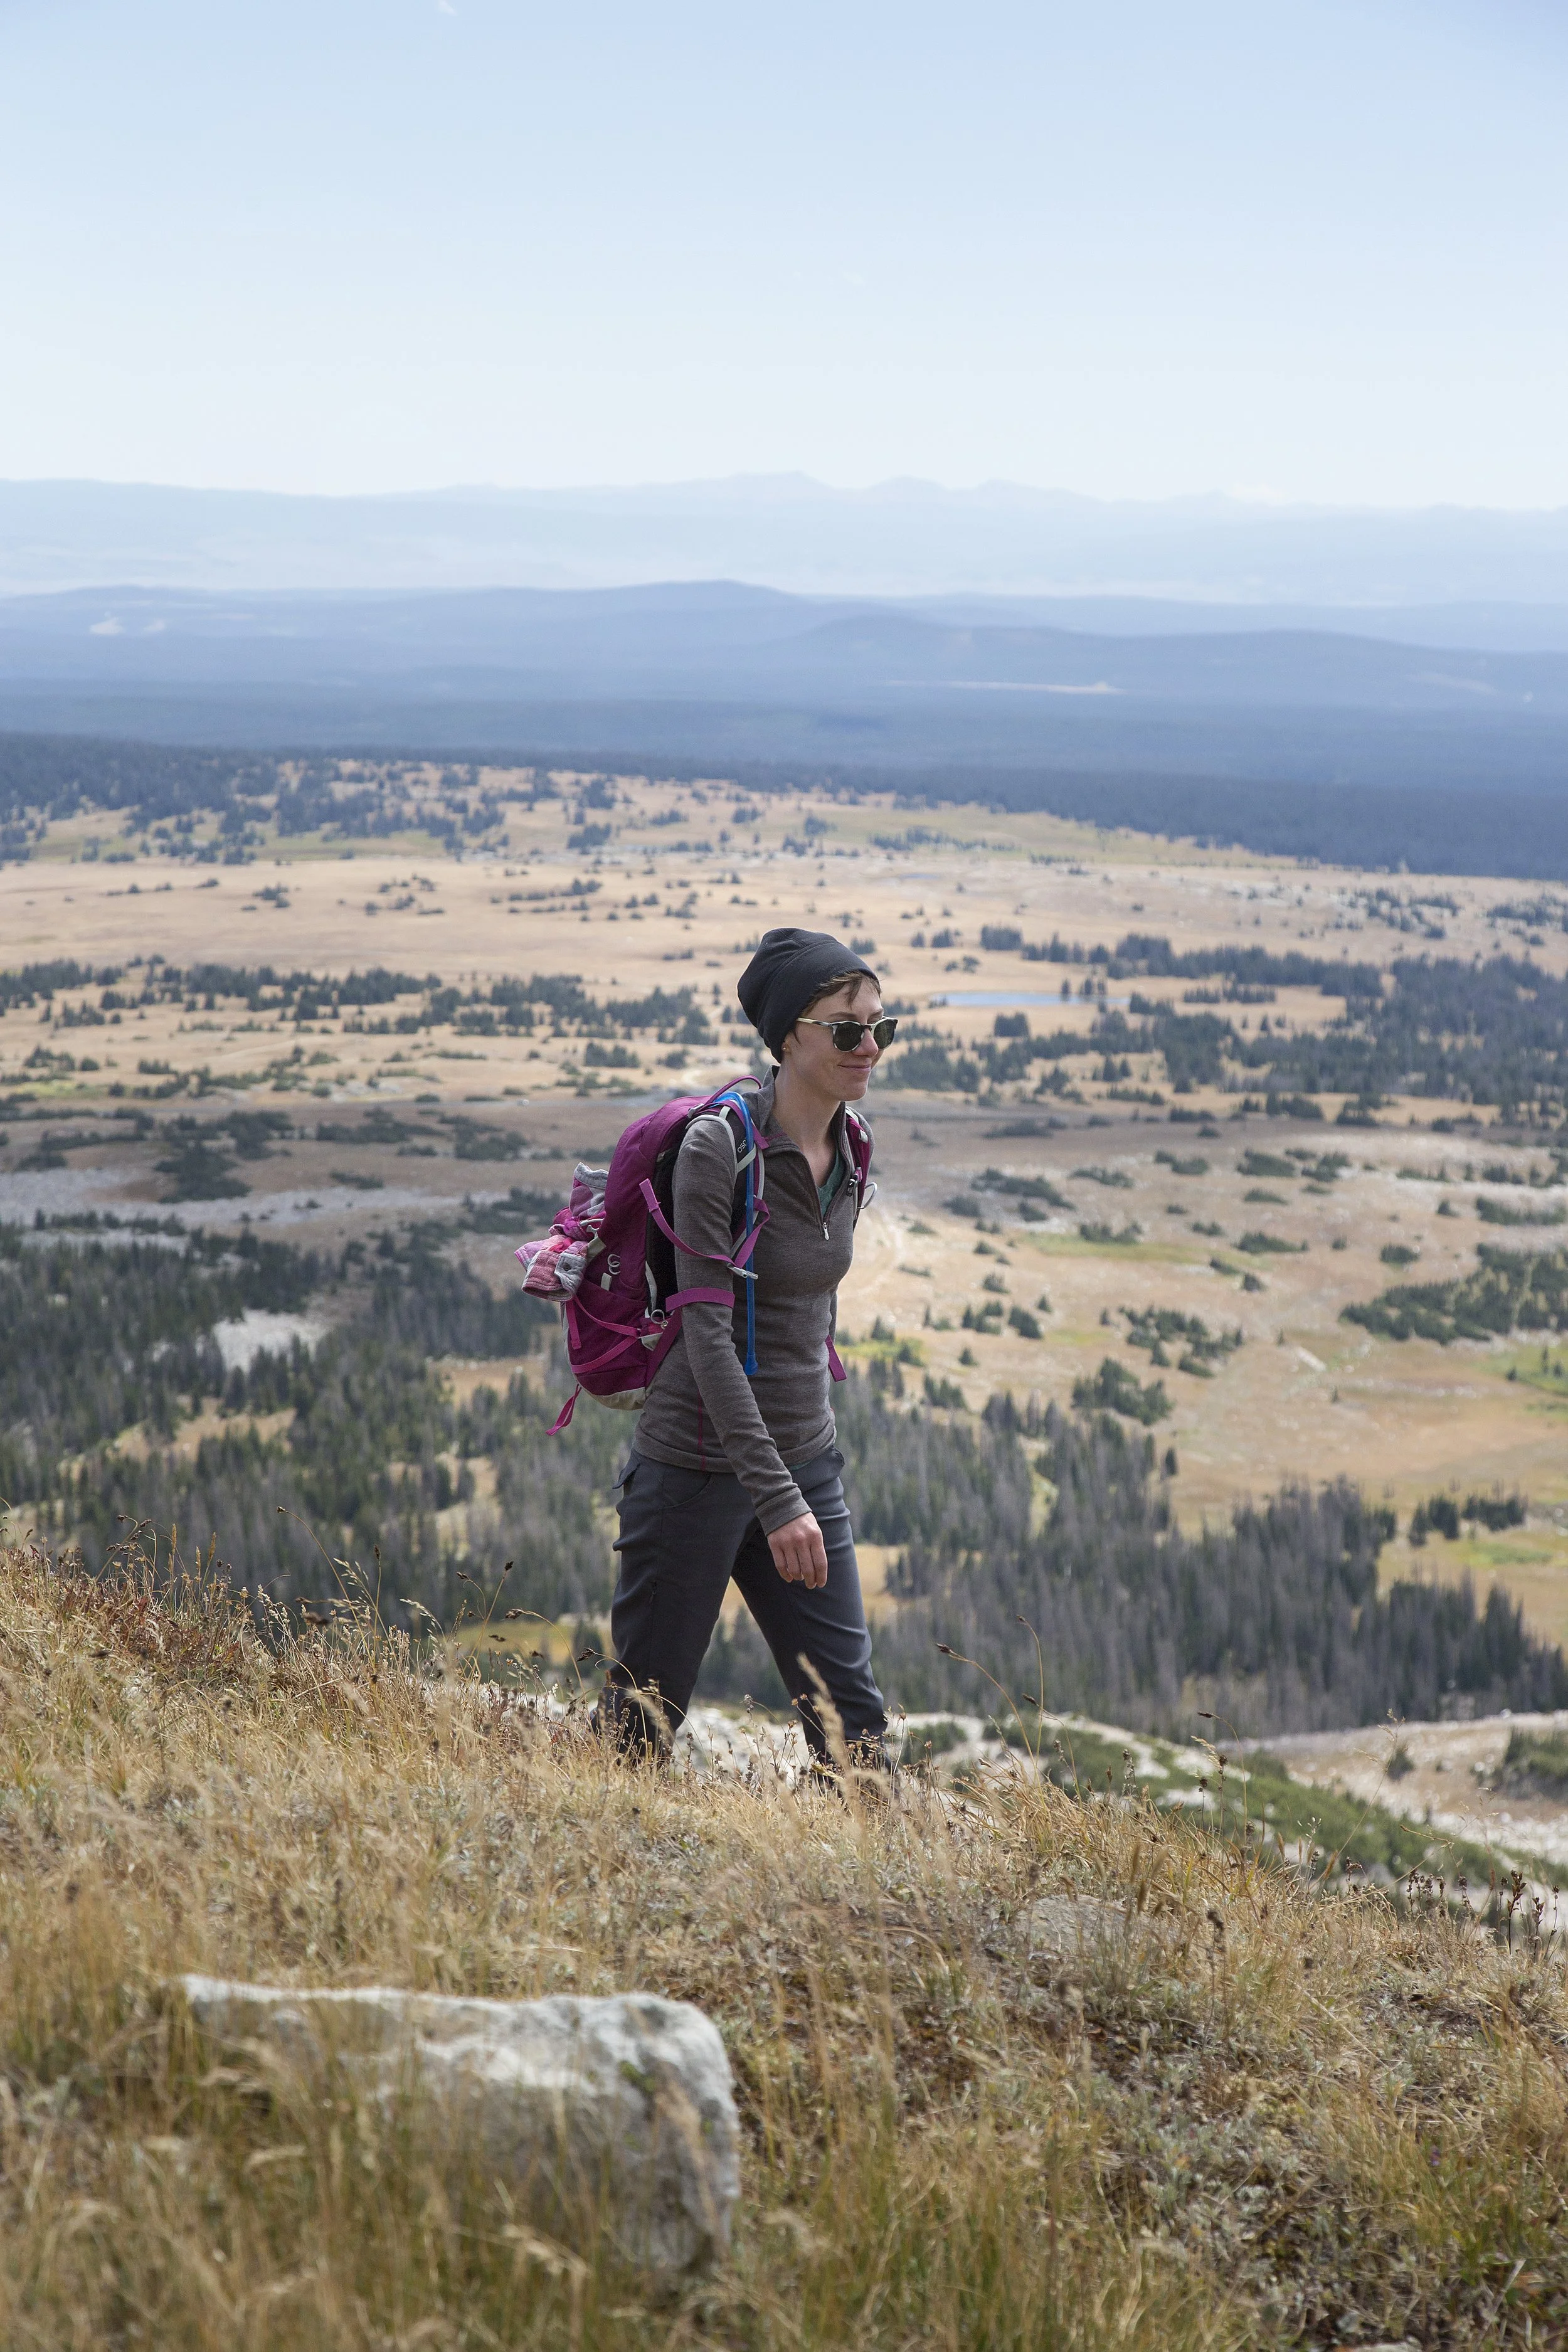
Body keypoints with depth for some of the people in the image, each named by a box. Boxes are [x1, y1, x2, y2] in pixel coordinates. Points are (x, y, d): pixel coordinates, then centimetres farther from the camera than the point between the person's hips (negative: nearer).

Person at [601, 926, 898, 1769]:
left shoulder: (848, 1155, 5)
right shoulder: (719, 1145, -17)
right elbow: (707, 1332, -22)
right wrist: (776, 1498, -27)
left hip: (805, 1465, 6)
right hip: (697, 1468, -6)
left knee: (852, 1716, 4)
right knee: (643, 1731, 5)